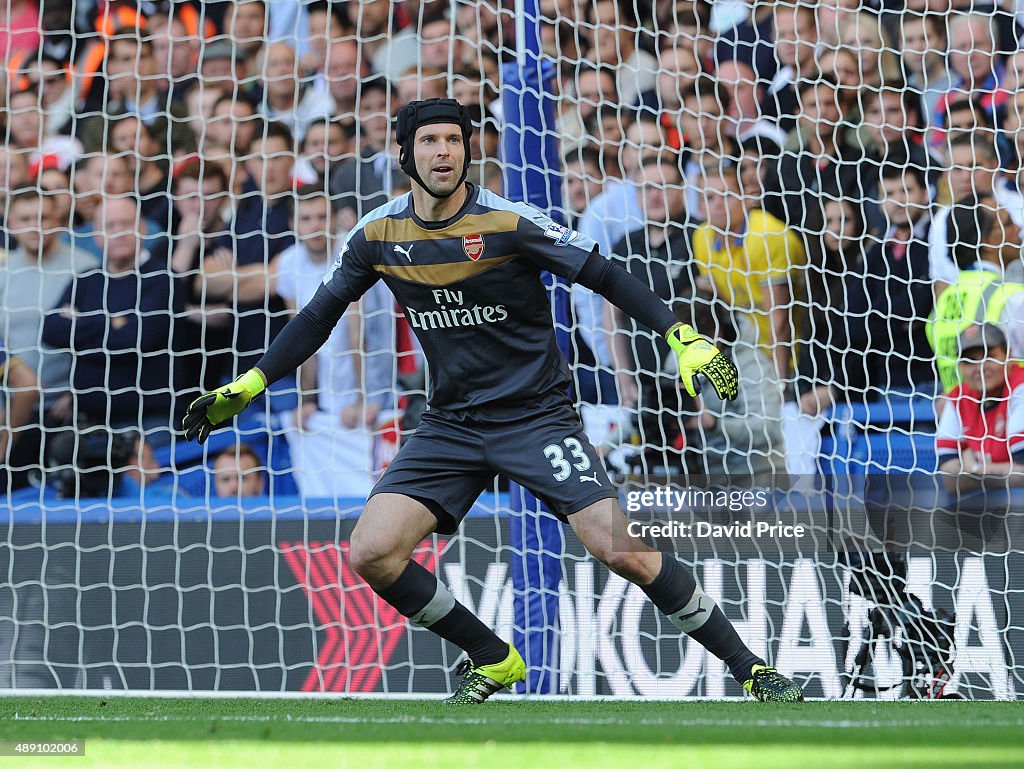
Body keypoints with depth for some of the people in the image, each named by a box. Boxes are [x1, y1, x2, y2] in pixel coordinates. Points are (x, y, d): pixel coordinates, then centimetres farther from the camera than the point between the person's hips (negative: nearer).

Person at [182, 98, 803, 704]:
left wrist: (684, 338, -22)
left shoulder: (509, 222, -14)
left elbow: (605, 276, -11)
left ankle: (750, 669, -5)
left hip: (538, 414, -4)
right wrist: (246, 388, 8)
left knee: (621, 549, -20)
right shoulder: (378, 235, -1)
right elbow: (320, 315, 11)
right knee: (371, 554, -11)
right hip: (451, 422, 5)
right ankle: (493, 662, 10)